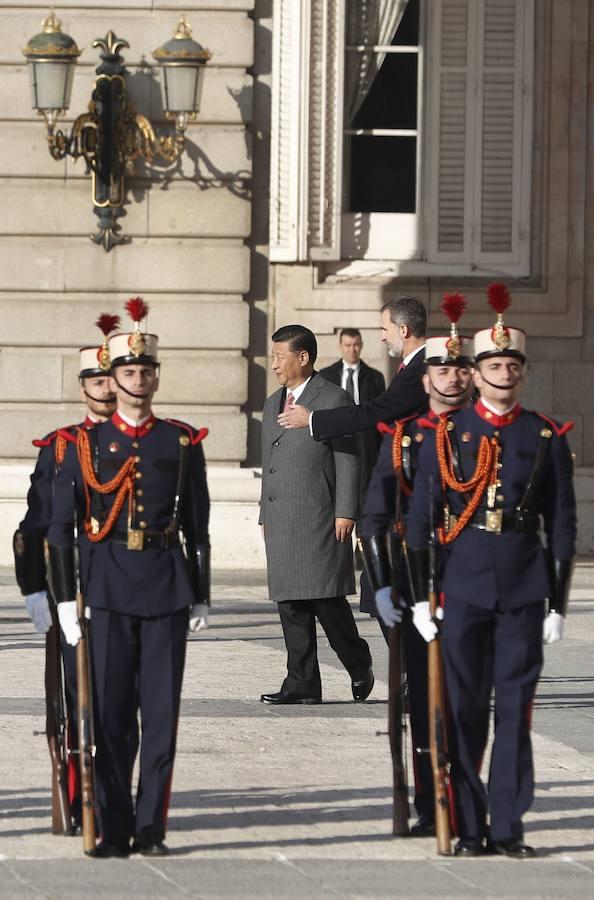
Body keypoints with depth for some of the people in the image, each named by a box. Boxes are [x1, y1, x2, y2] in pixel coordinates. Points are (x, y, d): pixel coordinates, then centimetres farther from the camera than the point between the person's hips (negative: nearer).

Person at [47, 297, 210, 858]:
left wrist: (200, 596, 8)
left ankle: (151, 827, 7)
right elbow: (60, 527, 3)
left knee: (162, 712, 0)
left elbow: (198, 525, 11)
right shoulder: (86, 445, 3)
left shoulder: (183, 443, 7)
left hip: (166, 586, 1)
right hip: (108, 589, -1)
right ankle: (114, 830, 4)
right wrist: (65, 598, -3)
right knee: (109, 712, -1)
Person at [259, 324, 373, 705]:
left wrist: (346, 513, -13)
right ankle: (303, 684, 3)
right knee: (291, 604, 3)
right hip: (281, 523, 7)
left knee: (327, 599, -8)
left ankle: (359, 665, 12)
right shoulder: (273, 404, 20)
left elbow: (348, 461, -7)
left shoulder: (335, 400, -3)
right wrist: (265, 516, 18)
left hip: (319, 518, -7)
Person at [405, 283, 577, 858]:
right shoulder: (447, 435, 2)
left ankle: (508, 828, 7)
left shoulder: (547, 438, 5)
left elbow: (562, 527, 7)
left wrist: (557, 604, 3)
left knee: (515, 709, 1)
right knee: (461, 709, 1)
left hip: (523, 592, 1)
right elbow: (419, 519, 3)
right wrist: (420, 597, -2)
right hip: (463, 588, -1)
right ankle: (469, 828, 8)